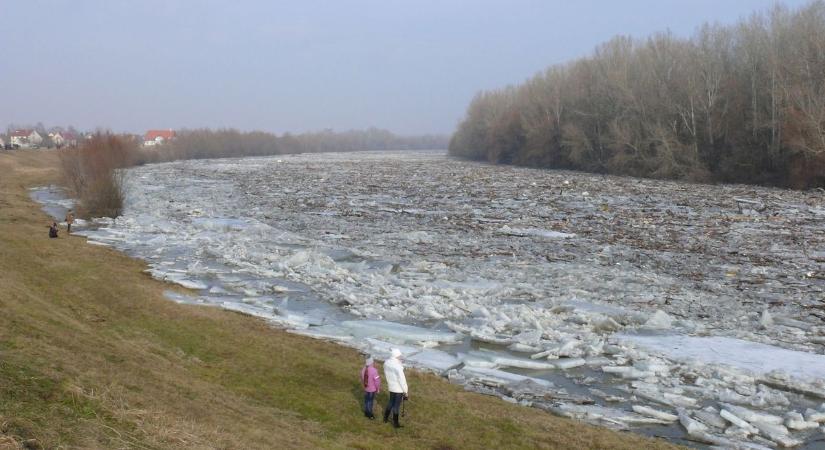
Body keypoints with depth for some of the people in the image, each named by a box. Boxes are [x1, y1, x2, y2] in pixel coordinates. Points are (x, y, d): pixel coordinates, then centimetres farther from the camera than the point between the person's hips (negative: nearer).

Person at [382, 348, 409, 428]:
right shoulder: (398, 366, -30)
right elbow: (402, 380, -23)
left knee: (391, 402, 27)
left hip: (391, 387, 7)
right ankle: (395, 423, 23)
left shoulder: (386, 362, -6)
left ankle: (385, 418, 41)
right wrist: (406, 391, -11)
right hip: (399, 389, -7)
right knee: (396, 406, 9)